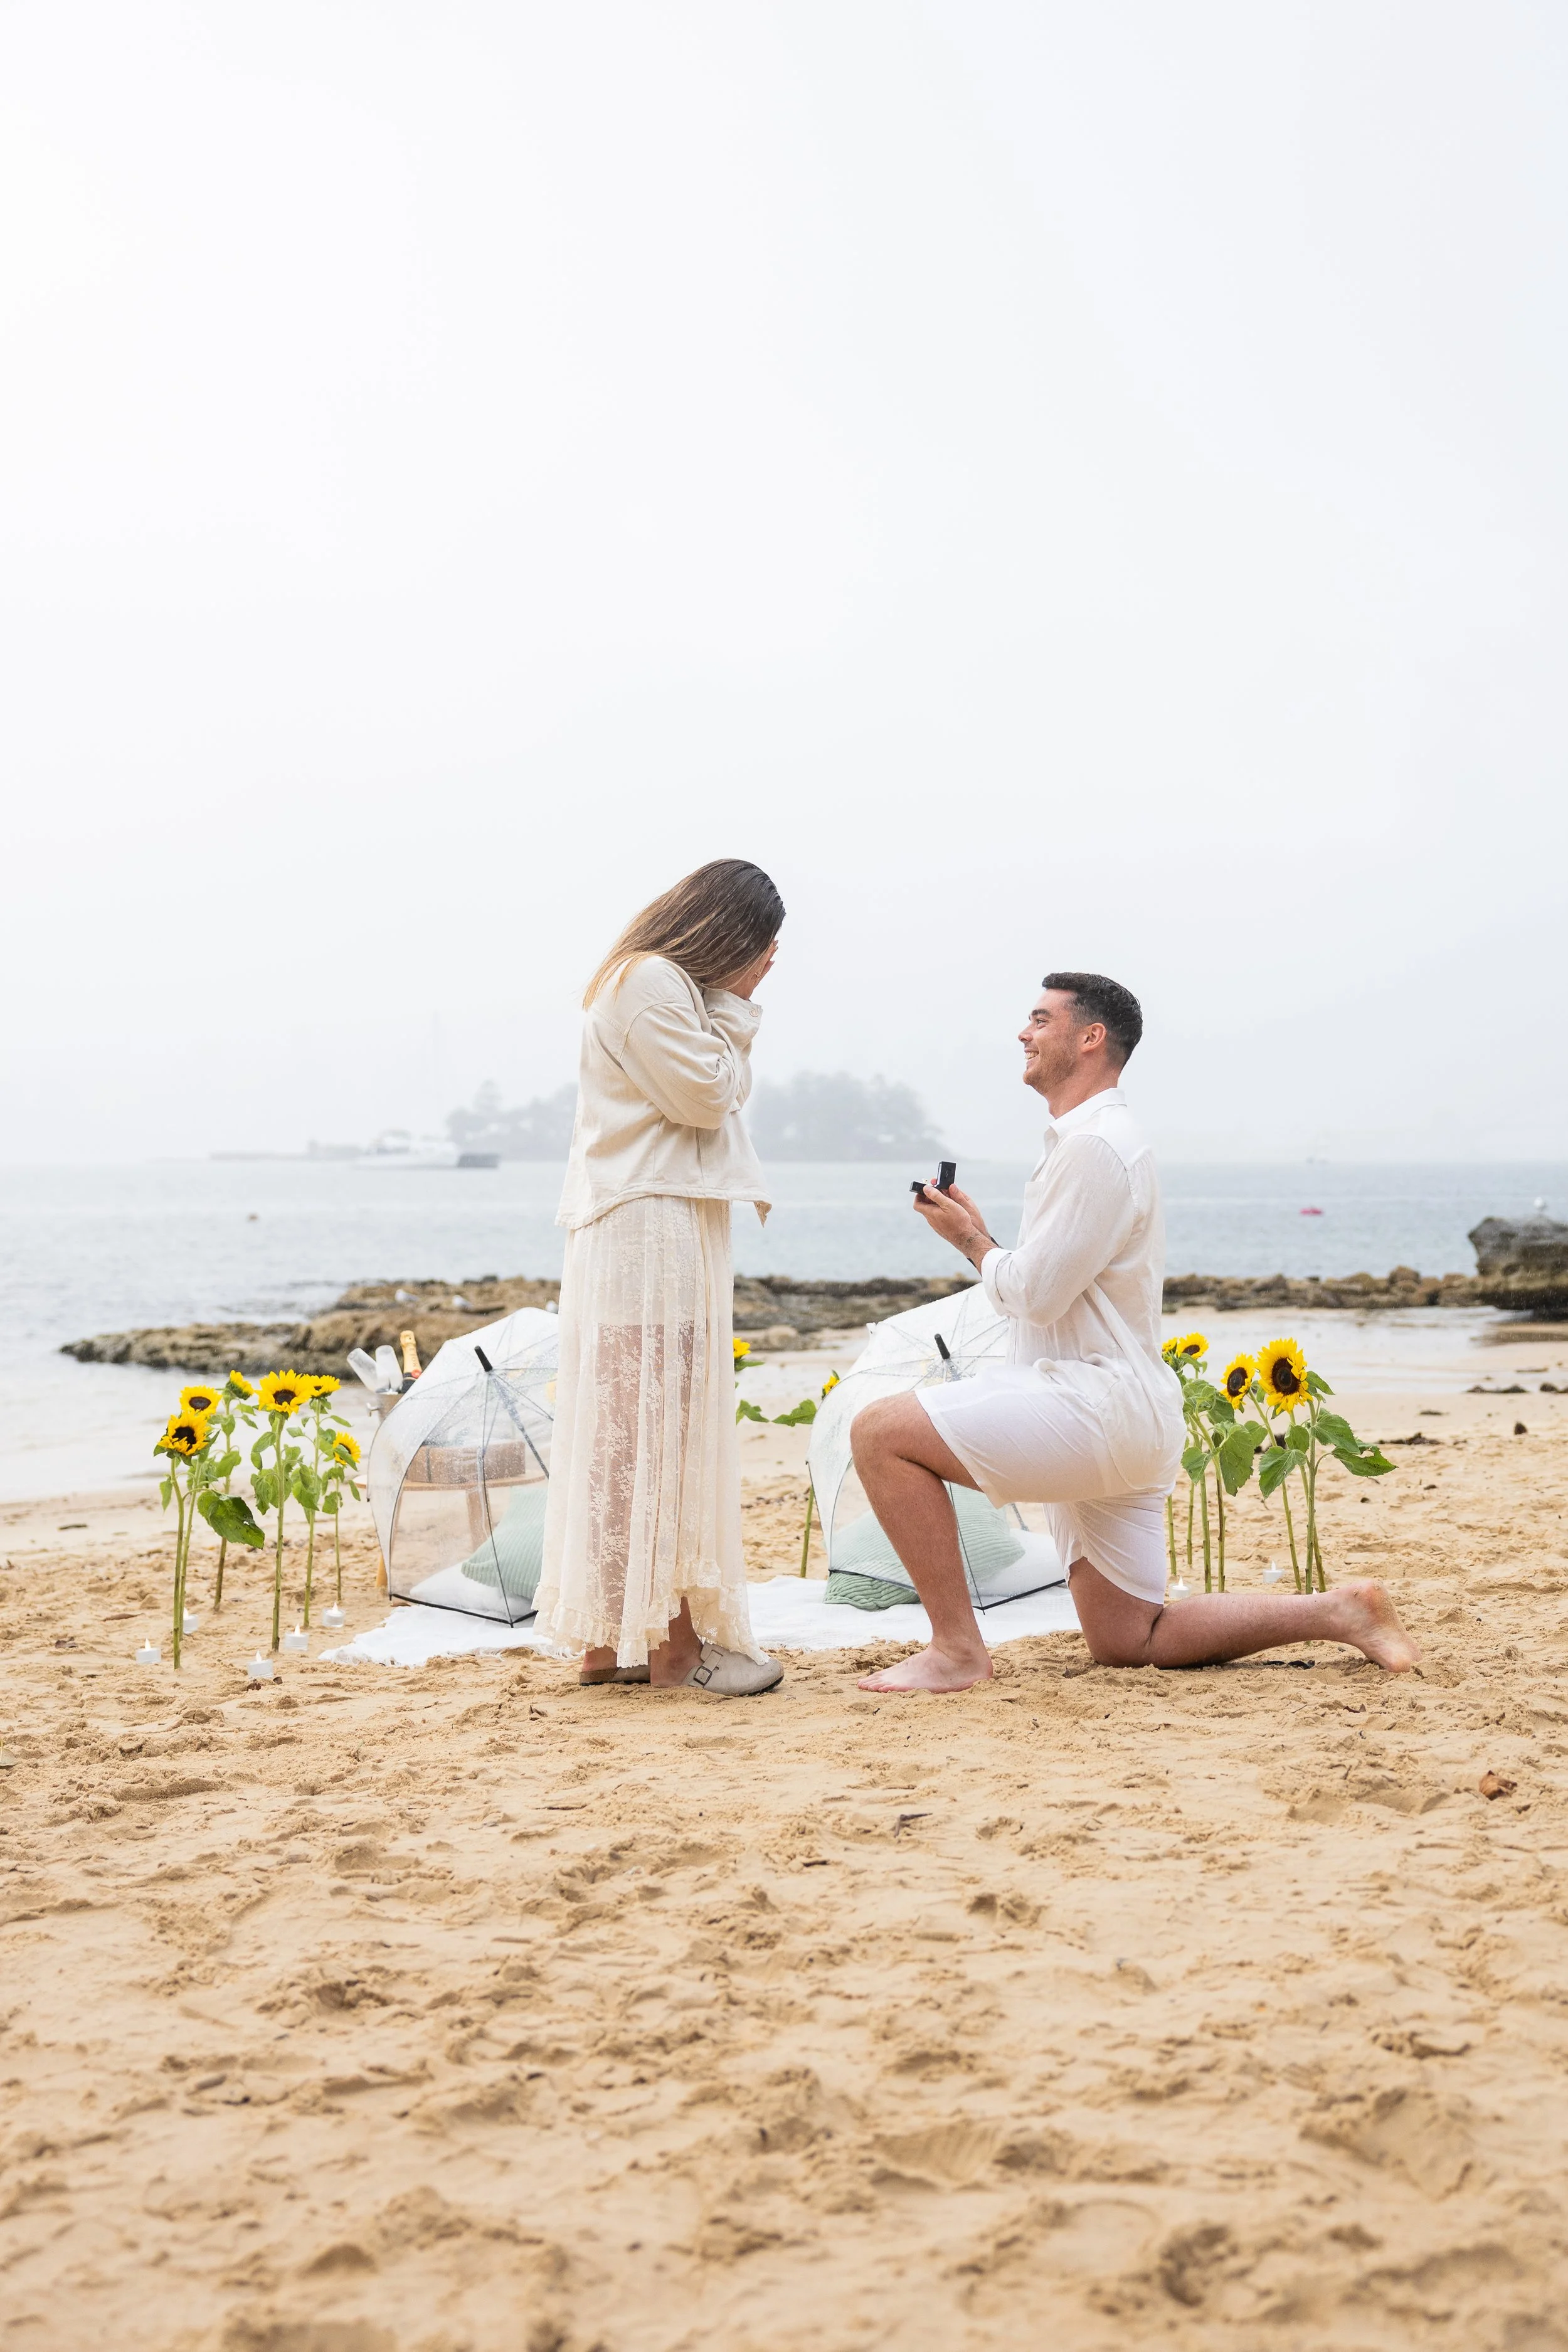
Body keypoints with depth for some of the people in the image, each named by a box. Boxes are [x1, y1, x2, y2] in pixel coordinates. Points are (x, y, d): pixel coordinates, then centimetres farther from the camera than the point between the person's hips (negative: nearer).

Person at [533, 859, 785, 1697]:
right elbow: (705, 1095, -13)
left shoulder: (666, 983, 23)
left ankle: (608, 1637, 11)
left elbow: (705, 1103, 24)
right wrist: (736, 1007, -3)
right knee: (661, 1420, -9)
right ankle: (671, 1636, -7)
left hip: (653, 1227, 11)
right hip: (653, 1228, -11)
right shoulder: (650, 982, -11)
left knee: (623, 1427, 9)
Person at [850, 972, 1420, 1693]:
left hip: (1097, 1403, -11)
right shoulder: (1081, 1141, 19)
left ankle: (956, 1647, -13)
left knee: (881, 1432, -17)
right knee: (1128, 1642, 13)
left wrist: (970, 1238, -1)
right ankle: (1336, 1612, 12)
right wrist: (975, 1234, 12)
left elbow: (1034, 1295, -18)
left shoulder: (1096, 1146, -14)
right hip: (1115, 1417, 11)